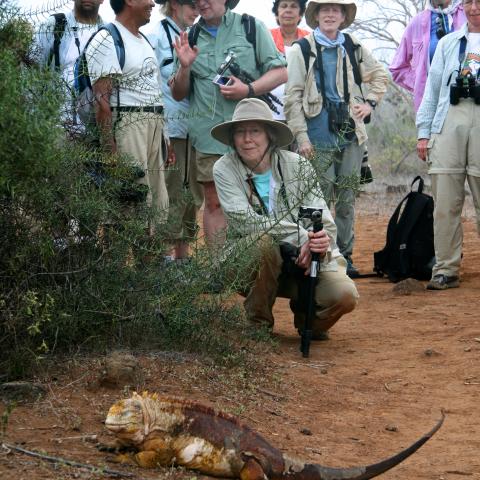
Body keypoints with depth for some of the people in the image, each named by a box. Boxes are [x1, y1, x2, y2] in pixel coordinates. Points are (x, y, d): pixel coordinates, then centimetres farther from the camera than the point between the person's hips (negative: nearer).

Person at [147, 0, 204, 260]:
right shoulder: (158, 35, -5)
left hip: (193, 127, 7)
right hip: (169, 126, -7)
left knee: (191, 194, 9)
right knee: (172, 194, -6)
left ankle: (183, 253, 16)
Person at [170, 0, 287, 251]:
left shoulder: (252, 28, 3)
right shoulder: (191, 37, 12)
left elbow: (280, 72, 1)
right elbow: (178, 94, 15)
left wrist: (249, 90, -14)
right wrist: (184, 67, -5)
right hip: (209, 134, 2)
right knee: (214, 202, 2)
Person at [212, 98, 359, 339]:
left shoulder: (298, 166, -4)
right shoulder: (224, 169, -8)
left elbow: (323, 222, -9)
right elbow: (246, 221, -21)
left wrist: (322, 241, -34)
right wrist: (302, 237, -31)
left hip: (306, 258, 1)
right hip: (250, 266, -1)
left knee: (345, 295, -25)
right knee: (261, 242, -35)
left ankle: (306, 314, 13)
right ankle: (258, 324, -10)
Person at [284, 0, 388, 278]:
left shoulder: (354, 48, 11)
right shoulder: (302, 50, 0)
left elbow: (380, 76, 27)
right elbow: (293, 96, -3)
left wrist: (370, 103, 12)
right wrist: (301, 136, -9)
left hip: (351, 134, 3)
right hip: (319, 138, -3)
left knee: (347, 199, 6)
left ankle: (345, 255, 12)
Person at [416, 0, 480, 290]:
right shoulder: (448, 43, 22)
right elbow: (433, 89, 19)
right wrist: (423, 132, 11)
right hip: (449, 122, 3)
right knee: (445, 203, -2)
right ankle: (446, 270, 1)